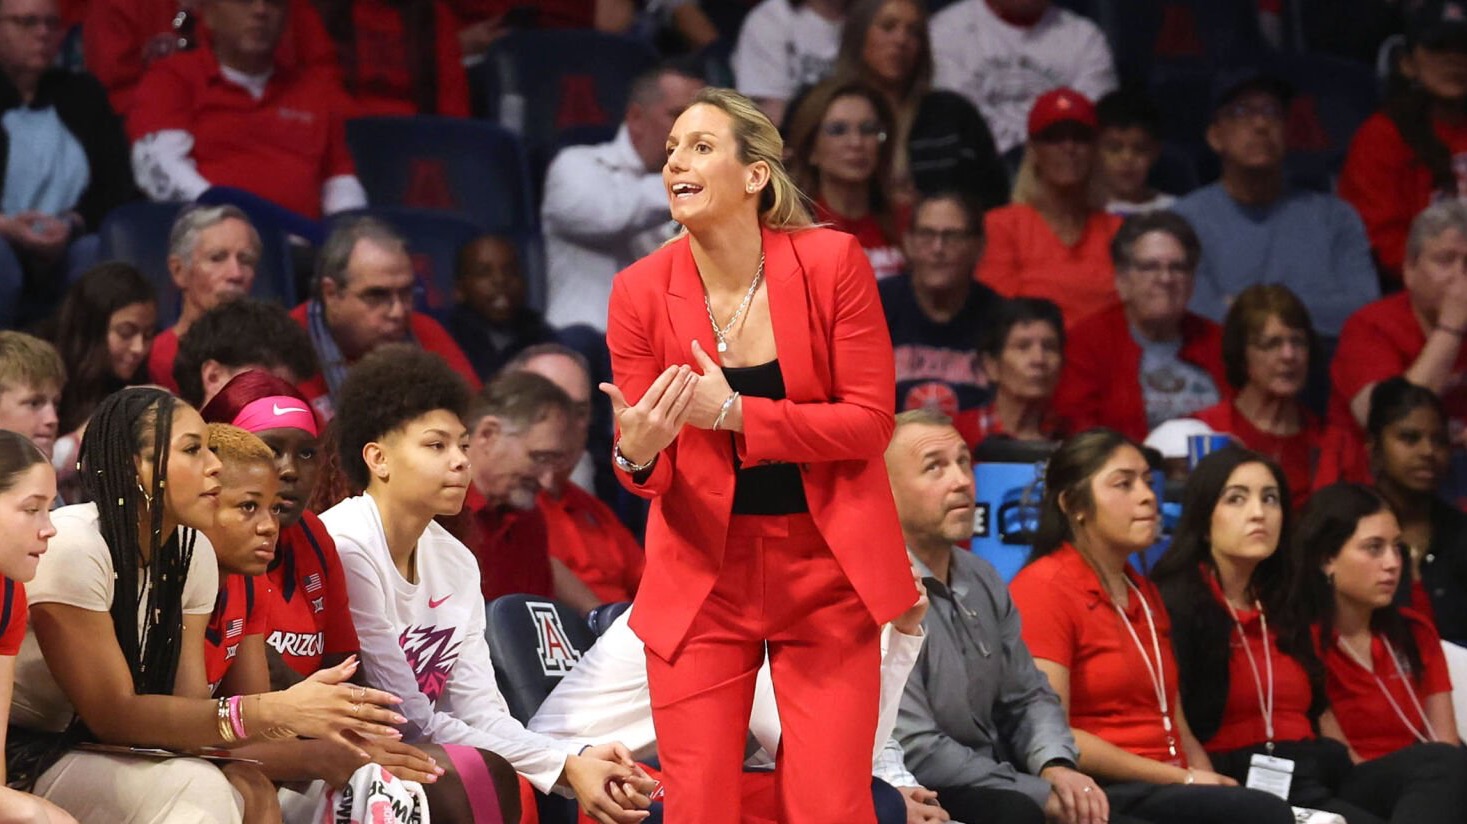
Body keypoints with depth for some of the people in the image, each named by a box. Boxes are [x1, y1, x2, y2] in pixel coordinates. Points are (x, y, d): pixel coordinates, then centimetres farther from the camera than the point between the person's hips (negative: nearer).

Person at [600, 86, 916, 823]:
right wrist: (637, 452, -28)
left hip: (824, 574, -1)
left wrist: (735, 413, -22)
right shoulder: (641, 291, -6)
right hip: (701, 576, 1)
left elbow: (870, 421, -11)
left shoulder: (832, 262, -10)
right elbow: (643, 465, -3)